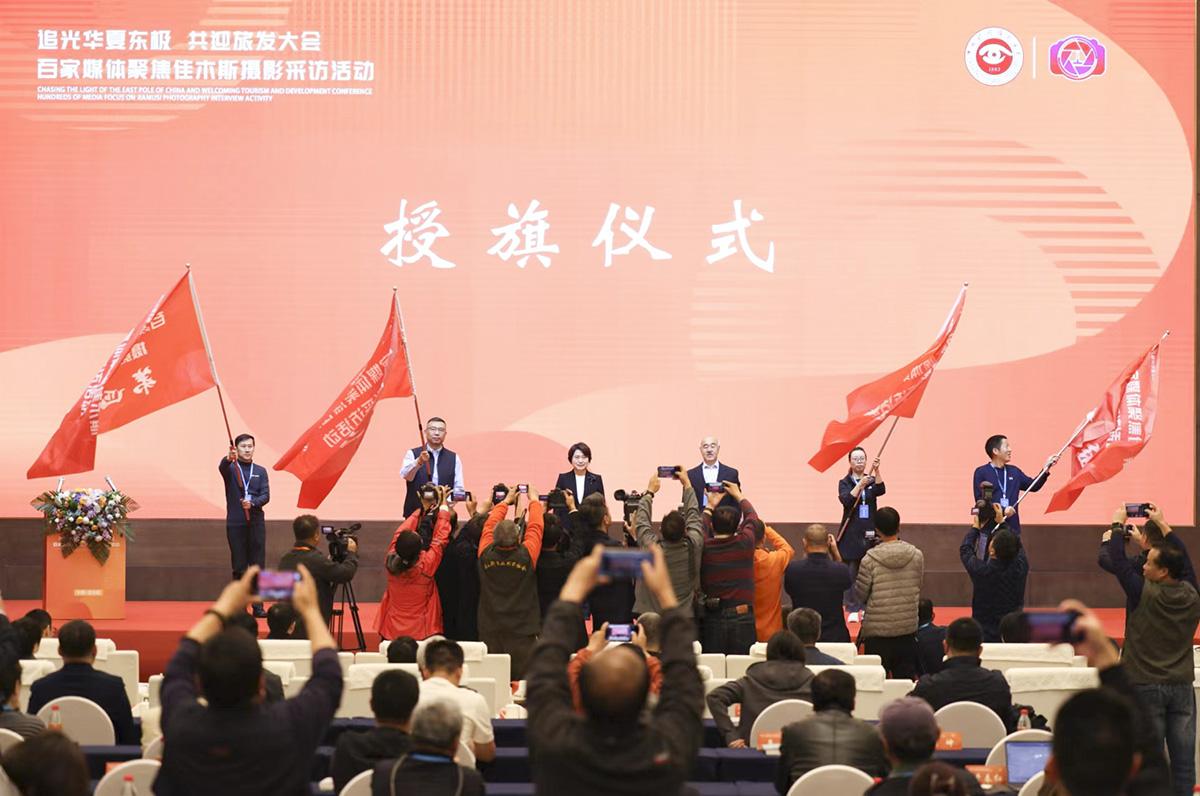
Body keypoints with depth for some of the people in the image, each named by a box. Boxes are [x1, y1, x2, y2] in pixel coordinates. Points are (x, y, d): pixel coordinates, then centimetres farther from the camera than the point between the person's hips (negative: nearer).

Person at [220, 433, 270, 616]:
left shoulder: (260, 471, 11)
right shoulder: (230, 468, 4)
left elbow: (266, 496, 1)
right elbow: (222, 467, -21)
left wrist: (252, 502, -20)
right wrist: (229, 458, -45)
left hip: (256, 523, 2)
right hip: (235, 524, -2)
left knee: (258, 565, 0)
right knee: (239, 567, 1)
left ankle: (258, 606, 3)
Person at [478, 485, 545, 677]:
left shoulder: (486, 555, -5)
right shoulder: (525, 556, -11)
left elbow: (489, 525, 12)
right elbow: (535, 527, 4)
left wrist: (506, 501, 27)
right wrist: (534, 500, 21)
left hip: (489, 632, 3)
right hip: (522, 632, -3)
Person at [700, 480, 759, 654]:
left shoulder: (704, 547, -2)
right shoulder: (745, 543, -3)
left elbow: (701, 527, 23)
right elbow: (751, 516, 18)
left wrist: (710, 505, 39)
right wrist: (738, 495, 35)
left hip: (713, 620, 1)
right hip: (743, 618, -1)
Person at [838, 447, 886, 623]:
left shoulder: (872, 480, 7)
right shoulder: (845, 483, 2)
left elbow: (881, 490, -13)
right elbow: (846, 500, -15)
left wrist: (876, 471, -26)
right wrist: (860, 485, -28)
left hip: (870, 533, 2)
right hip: (851, 534, -2)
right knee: (851, 572, -3)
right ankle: (853, 610, 0)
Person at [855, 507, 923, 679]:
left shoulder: (870, 560, -13)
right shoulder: (917, 556, -4)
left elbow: (861, 594, -5)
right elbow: (918, 586, 8)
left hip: (877, 631, -3)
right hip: (908, 628, 3)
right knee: (906, 679, 12)